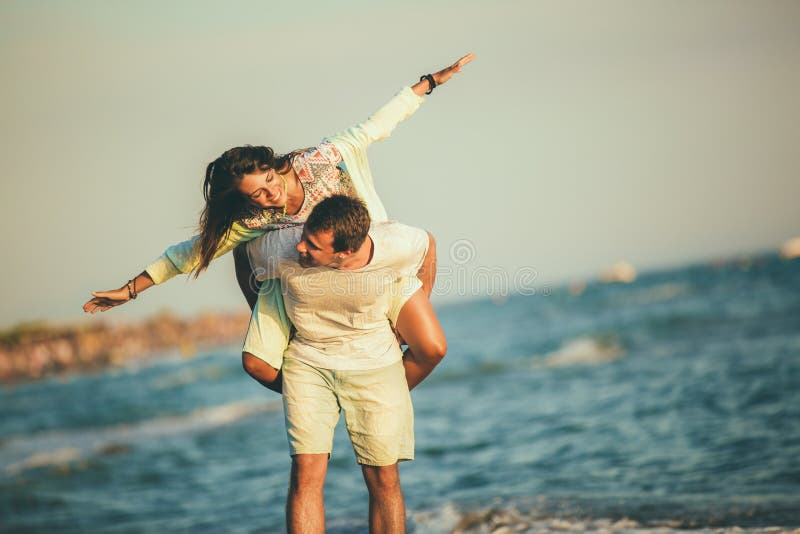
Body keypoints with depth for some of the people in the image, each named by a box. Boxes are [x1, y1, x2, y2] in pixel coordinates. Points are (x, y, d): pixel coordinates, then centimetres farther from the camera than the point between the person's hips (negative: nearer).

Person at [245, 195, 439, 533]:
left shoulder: (396, 247, -26)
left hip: (375, 363, 0)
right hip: (307, 362, 0)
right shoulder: (280, 250, -27)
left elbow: (426, 242, -1)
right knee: (306, 471, -14)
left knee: (383, 477, -2)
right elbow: (242, 249, -2)